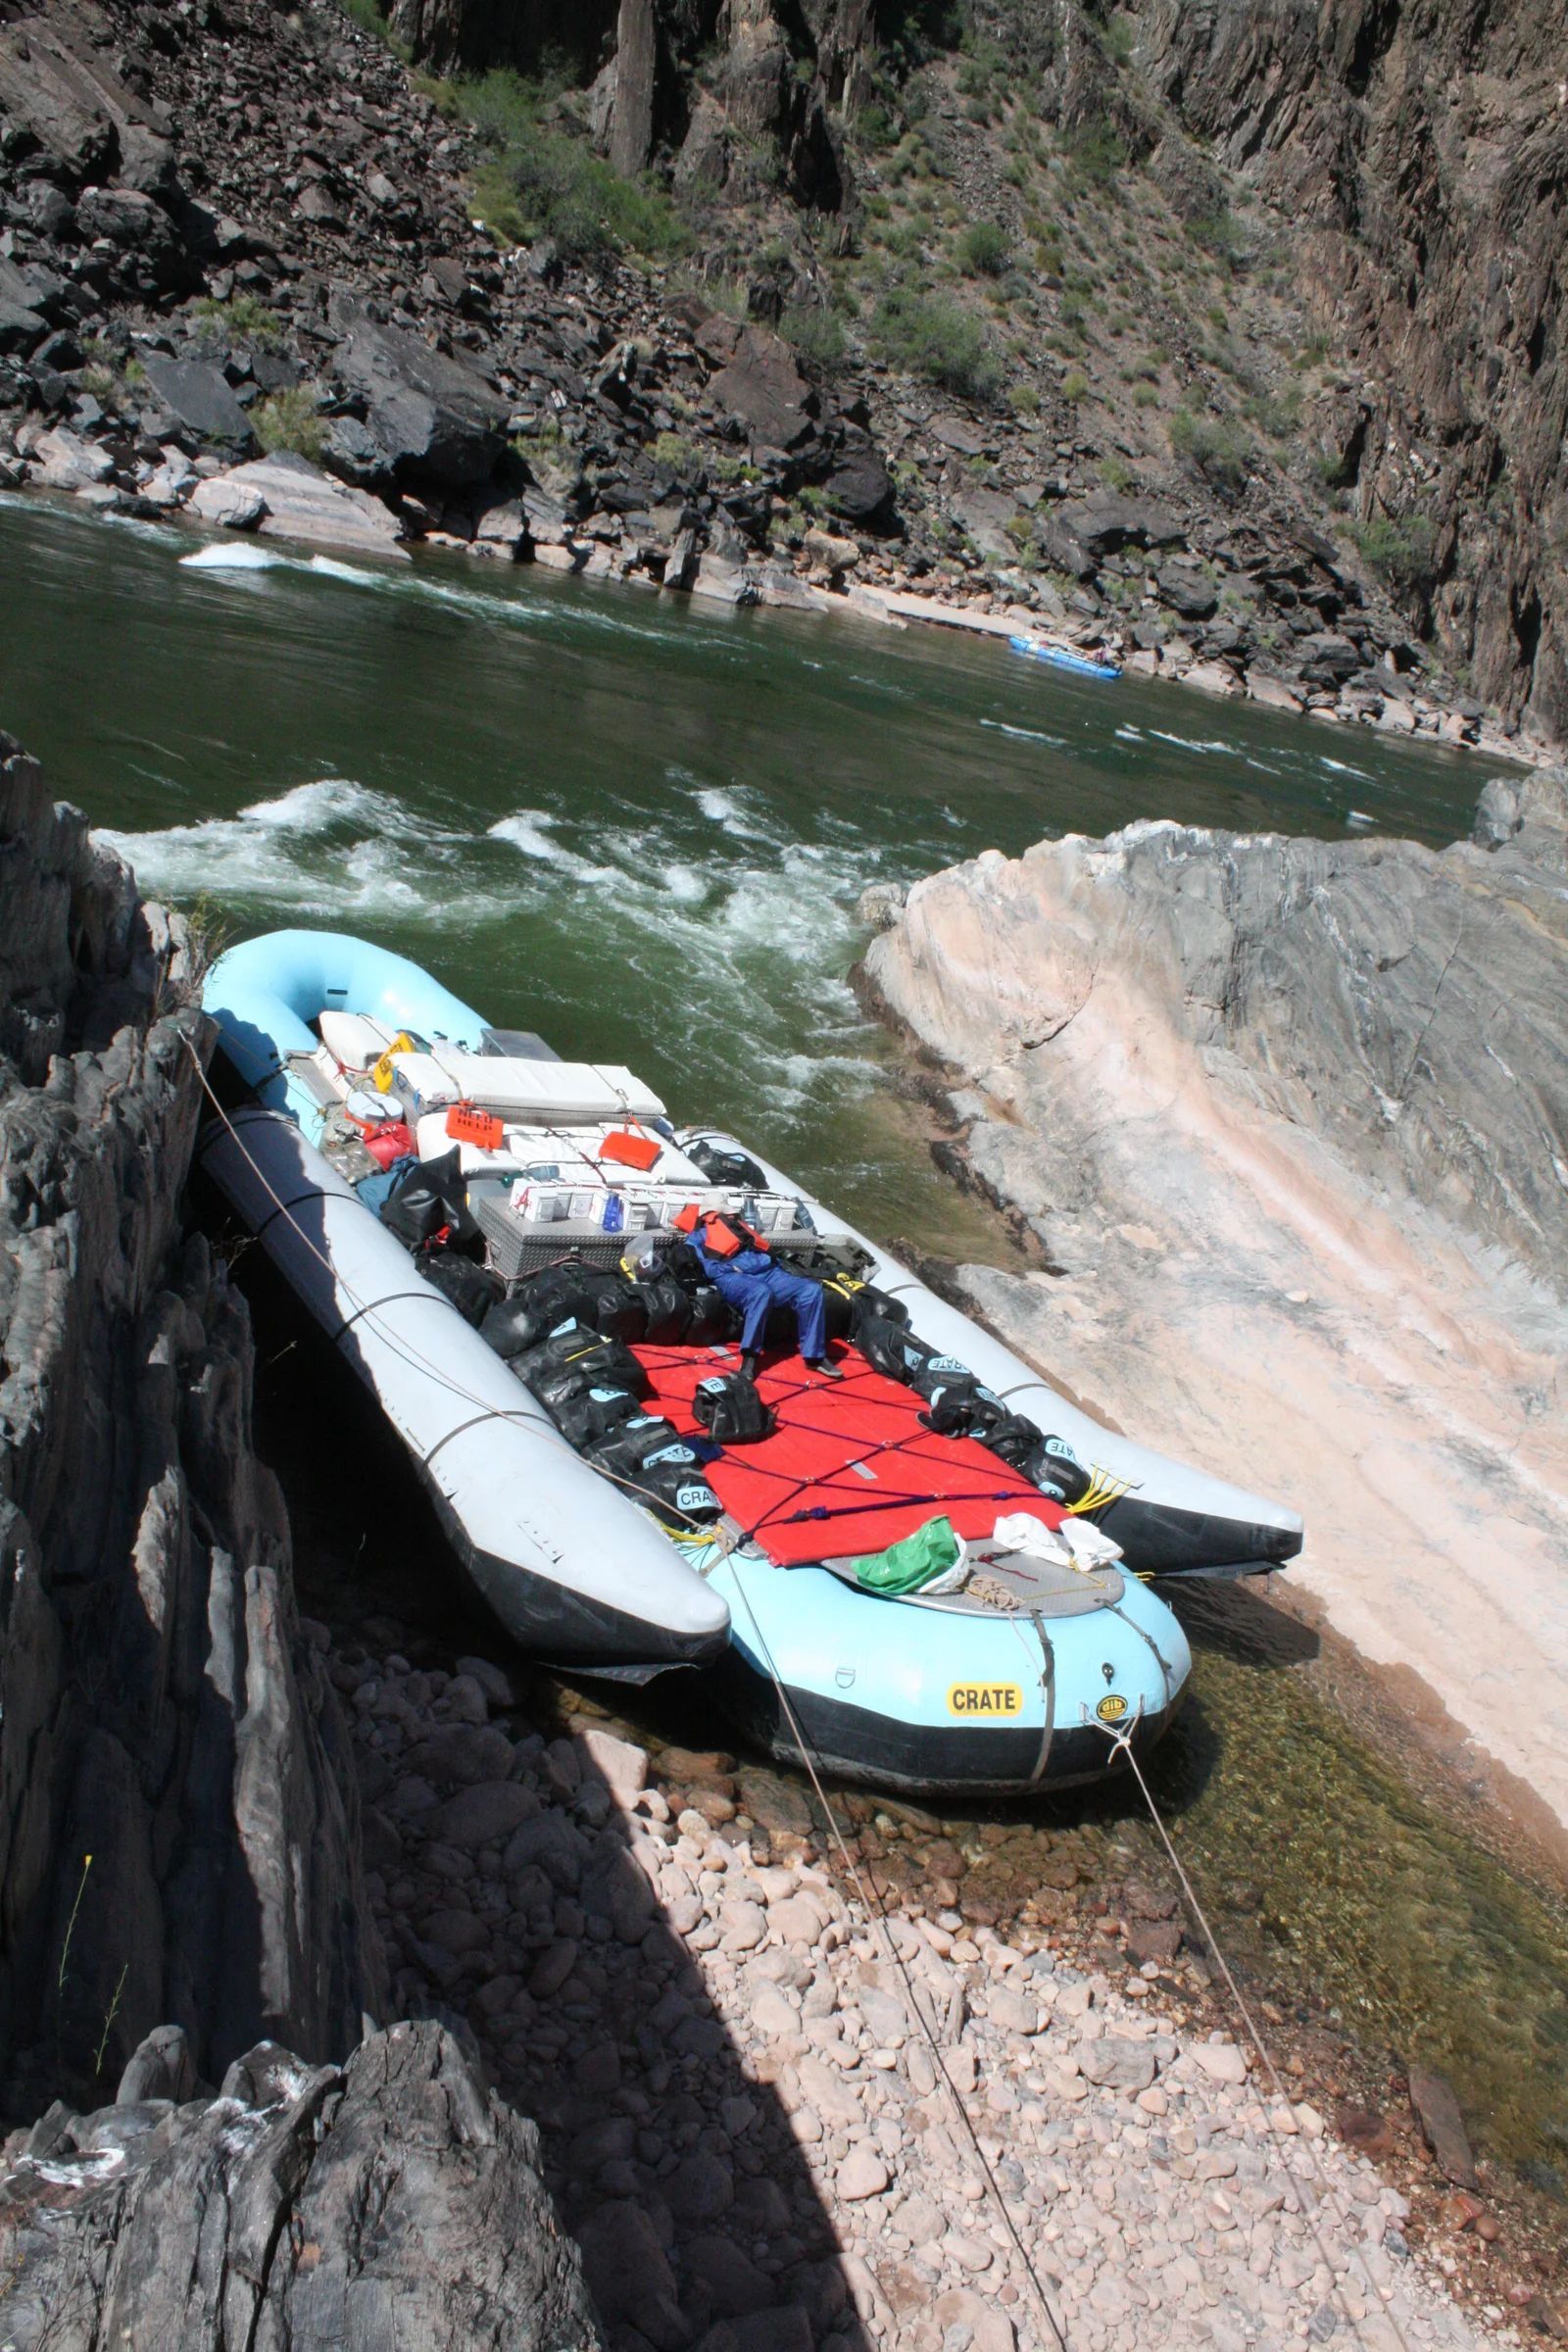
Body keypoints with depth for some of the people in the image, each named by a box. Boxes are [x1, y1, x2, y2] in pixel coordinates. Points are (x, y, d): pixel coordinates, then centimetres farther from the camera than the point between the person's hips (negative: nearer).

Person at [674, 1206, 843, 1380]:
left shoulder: (737, 1226, 38)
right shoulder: (697, 1236, 22)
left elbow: (764, 1249, 29)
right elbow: (710, 1269, 3)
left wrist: (772, 1263, 7)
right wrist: (733, 1268, -12)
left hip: (767, 1272, 6)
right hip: (731, 1276, -5)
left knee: (811, 1289, -18)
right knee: (761, 1292, -41)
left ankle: (815, 1356, -15)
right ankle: (749, 1359, -41)